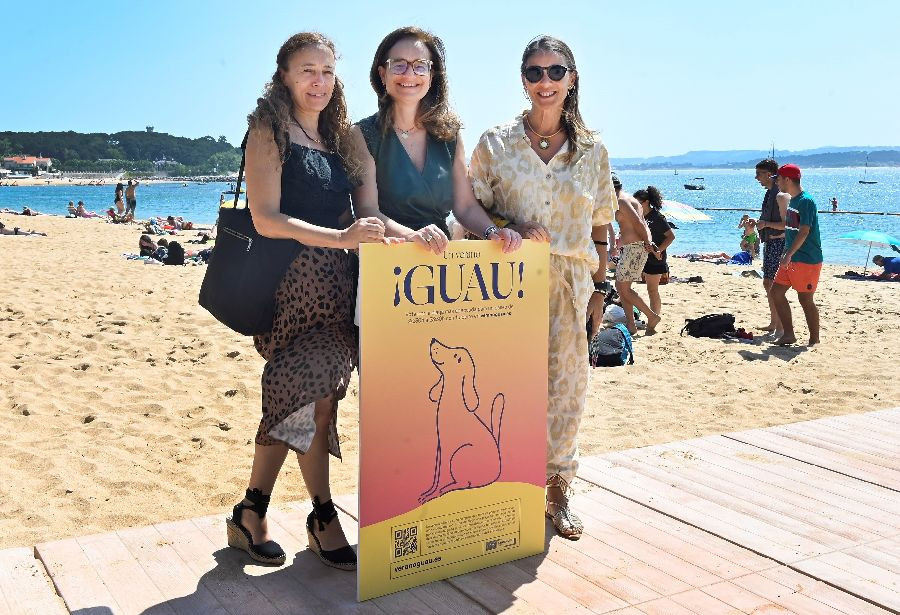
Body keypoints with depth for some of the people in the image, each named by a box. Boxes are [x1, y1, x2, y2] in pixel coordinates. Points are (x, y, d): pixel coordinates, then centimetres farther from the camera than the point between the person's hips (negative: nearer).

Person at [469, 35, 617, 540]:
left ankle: (558, 491, 23)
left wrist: (599, 289, 8)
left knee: (567, 386, 6)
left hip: (571, 285, 2)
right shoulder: (495, 143, 2)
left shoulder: (593, 151, 8)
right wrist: (509, 227, -15)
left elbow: (599, 229, 10)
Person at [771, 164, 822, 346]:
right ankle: (788, 335, 15)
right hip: (791, 258, 9)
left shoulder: (806, 201, -16)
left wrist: (789, 254, -28)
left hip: (807, 259, -9)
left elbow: (804, 231, -23)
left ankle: (814, 340, 8)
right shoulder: (791, 201, 13)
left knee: (805, 300, -3)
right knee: (777, 291, 7)